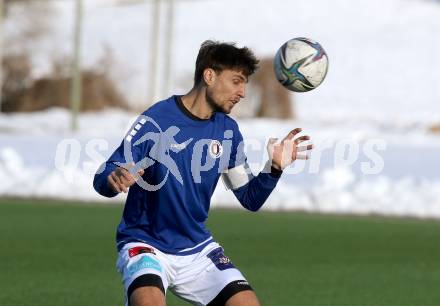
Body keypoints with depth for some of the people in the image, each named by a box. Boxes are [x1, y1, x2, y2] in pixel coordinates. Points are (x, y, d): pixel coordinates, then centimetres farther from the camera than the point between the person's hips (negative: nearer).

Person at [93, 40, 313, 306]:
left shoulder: (227, 130, 4)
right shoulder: (155, 120, -14)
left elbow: (250, 199, 10)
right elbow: (102, 179, -17)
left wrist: (274, 167, -9)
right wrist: (114, 179, -40)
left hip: (198, 249, 6)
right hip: (145, 244, -6)